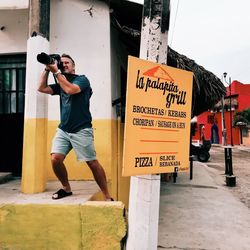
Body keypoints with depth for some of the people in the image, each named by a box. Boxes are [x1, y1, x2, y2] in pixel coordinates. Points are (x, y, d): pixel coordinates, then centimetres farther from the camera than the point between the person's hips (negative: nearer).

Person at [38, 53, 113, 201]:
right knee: (55, 159, -11)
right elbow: (41, 88, 8)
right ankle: (66, 188, 14)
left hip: (81, 130, -5)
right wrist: (47, 69, 3)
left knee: (93, 163, -6)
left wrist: (56, 72, -10)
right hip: (63, 130, 5)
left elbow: (70, 89, -19)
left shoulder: (82, 79, 0)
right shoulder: (60, 83, 18)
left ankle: (108, 197, 4)